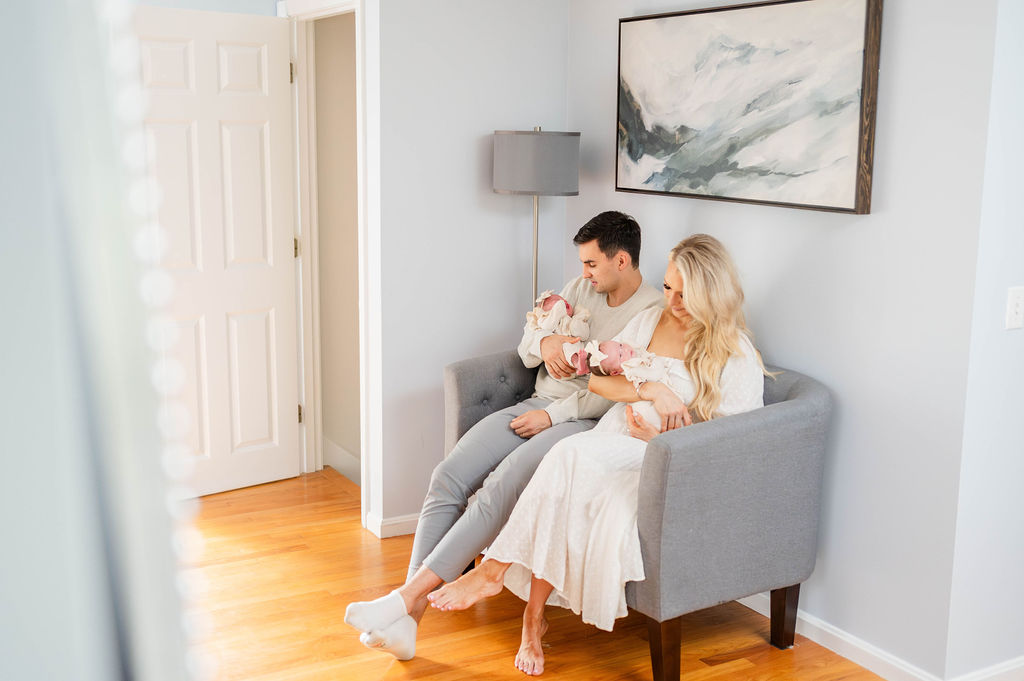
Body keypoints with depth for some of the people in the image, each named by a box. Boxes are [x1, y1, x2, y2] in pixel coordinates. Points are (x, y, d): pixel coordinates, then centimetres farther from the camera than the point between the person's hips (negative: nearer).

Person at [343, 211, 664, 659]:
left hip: (582, 423, -6)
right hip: (536, 406, 7)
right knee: (448, 477, -15)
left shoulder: (655, 314, -6)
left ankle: (410, 594, -26)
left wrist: (551, 415, -14)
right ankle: (407, 621, -19)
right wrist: (544, 342, -9)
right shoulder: (582, 288, 16)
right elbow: (526, 348, 16)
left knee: (499, 488, -31)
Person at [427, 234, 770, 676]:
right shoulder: (650, 321, 14)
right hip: (611, 445, 4)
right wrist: (651, 390, -10)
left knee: (574, 455, -33)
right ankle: (534, 621, -22)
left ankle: (495, 570, -24)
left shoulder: (737, 356, -1)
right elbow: (596, 378, 8)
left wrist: (660, 437, -15)